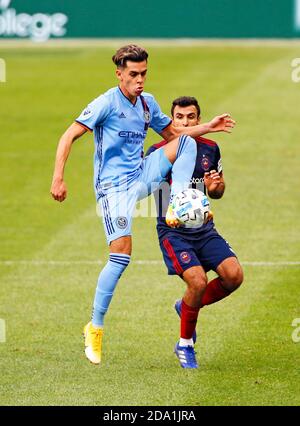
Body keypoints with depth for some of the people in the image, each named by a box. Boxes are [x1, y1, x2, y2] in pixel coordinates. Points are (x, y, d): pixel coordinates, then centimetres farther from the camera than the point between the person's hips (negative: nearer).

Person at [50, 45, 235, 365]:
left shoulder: (147, 103, 8)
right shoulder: (106, 103, -12)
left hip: (141, 177, 6)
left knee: (186, 142, -7)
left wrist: (208, 128, 13)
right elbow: (69, 136, -15)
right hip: (113, 185, -6)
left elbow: (171, 133, 25)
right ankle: (95, 327, -8)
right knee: (121, 253, -18)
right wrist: (58, 178, -24)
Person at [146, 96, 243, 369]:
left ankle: (187, 306, 14)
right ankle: (185, 345, 0)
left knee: (234, 275, -15)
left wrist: (215, 187, -5)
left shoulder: (210, 149, 6)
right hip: (173, 231, -5)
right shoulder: (159, 152, -8)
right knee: (198, 281, -24)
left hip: (205, 230, 5)